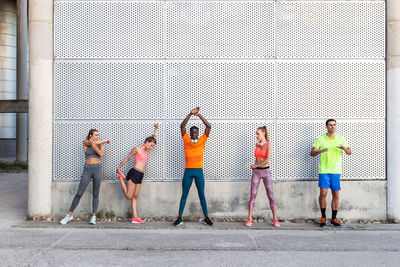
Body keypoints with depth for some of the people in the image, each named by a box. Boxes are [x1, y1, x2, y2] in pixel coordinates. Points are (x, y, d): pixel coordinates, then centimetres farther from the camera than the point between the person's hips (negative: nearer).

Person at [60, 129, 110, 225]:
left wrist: (93, 145, -17)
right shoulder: (85, 142, 3)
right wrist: (104, 141, -7)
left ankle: (93, 217, 4)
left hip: (97, 169, 1)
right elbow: (92, 143, -19)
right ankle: (69, 215, 10)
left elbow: (101, 154, -10)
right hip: (87, 170, -1)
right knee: (79, 194, -1)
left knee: (95, 194, 1)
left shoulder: (101, 143, 8)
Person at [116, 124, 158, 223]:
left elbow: (153, 137, 30)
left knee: (135, 197, 6)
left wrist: (156, 129, 25)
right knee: (129, 196, -6)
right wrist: (119, 167, 9)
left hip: (140, 175, 7)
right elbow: (127, 158, 5)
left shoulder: (146, 150, 19)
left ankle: (135, 218, 3)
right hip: (134, 173, -7)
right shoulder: (137, 148, -2)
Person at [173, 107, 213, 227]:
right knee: (184, 194, 5)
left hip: (199, 171, 0)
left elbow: (208, 126, -2)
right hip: (188, 171, 0)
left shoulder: (202, 140, 5)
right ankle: (179, 218, 9)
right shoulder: (186, 140, 5)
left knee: (201, 195, 5)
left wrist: (199, 115, -9)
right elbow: (182, 126, -4)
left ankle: (206, 217, 13)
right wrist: (190, 114, -10)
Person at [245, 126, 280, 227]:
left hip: (266, 172, -4)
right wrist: (254, 166, 0)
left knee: (270, 195, -2)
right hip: (256, 172, 4)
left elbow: (267, 160, -17)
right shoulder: (257, 144, 9)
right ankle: (249, 219, 3)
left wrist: (255, 165, -7)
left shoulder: (268, 145, -8)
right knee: (253, 195, -1)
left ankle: (275, 219, 5)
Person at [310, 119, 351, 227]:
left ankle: (334, 218, 13)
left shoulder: (340, 139, 11)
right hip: (324, 171, -2)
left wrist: (344, 148, -14)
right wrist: (321, 151, -24)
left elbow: (349, 152, 9)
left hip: (336, 171, 2)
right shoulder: (320, 139, 4)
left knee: (336, 195, 4)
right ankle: (323, 217, 8)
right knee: (323, 193, -9)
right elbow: (312, 153, -3)